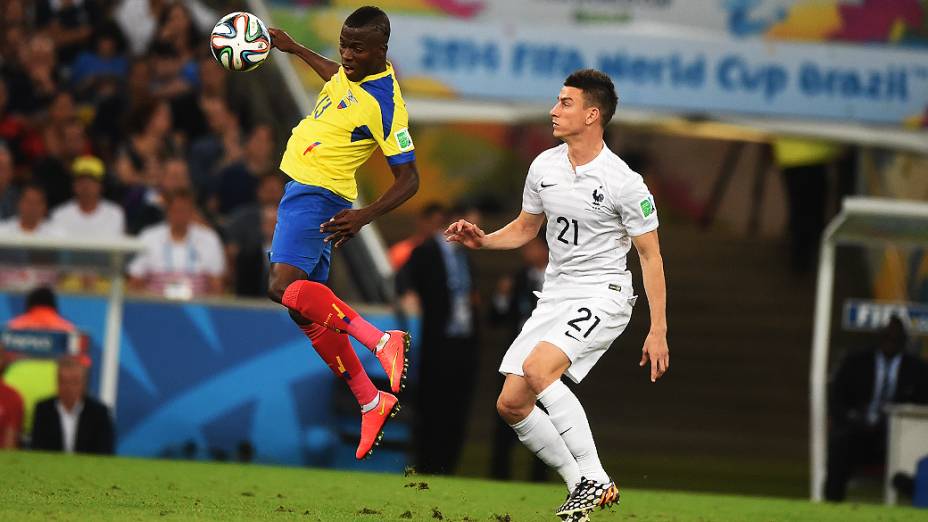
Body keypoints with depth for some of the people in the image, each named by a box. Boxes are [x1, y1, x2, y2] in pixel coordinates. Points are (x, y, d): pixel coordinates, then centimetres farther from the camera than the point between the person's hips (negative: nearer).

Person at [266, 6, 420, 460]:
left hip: (319, 197, -9)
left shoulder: (385, 104, -20)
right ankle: (370, 403, 13)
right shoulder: (351, 73, 5)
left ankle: (382, 342, -26)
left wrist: (366, 216, -31)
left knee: (284, 287, -29)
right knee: (311, 314, 8)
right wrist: (293, 48, 40)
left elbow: (409, 178, -18)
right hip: (301, 189, 9)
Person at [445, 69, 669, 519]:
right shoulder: (543, 167, 4)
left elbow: (650, 256, -9)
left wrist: (658, 331, -12)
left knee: (538, 367, -30)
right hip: (555, 296, 7)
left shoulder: (624, 183, -15)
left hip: (603, 296, -7)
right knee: (511, 404, -2)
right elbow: (526, 227, 20)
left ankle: (595, 479, -23)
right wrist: (482, 240, 0)